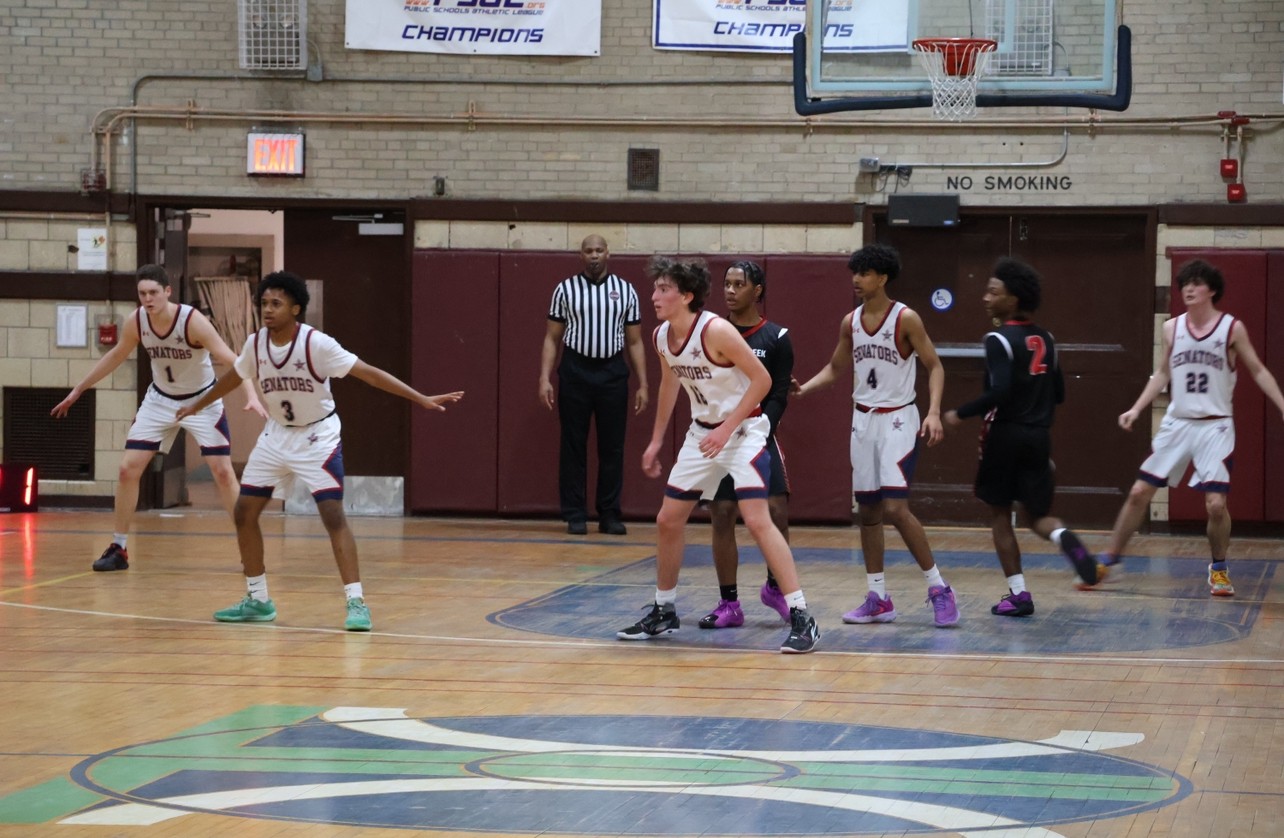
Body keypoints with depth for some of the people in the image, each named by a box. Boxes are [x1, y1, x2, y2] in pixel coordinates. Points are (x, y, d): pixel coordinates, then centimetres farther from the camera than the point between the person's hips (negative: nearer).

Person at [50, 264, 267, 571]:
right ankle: (118, 549, 8)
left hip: (202, 401, -4)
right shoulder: (136, 321, -14)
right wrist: (78, 389, 11)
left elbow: (231, 360, -34)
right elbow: (116, 355, 5)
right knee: (128, 469, -3)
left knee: (223, 472, -10)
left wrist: (251, 395, -50)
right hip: (160, 400, 4)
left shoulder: (193, 321, -29)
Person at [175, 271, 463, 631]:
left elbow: (368, 372, -23)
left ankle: (356, 602, -16)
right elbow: (233, 377, 15)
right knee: (244, 513, 3)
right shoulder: (255, 344, -7)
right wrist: (197, 405, 29)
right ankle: (257, 601, 16)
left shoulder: (317, 343, -23)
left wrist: (422, 399, -29)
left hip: (318, 437, -6)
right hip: (276, 435, 6)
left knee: (333, 516, -17)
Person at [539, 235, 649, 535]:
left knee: (612, 447, 3)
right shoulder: (565, 289, 4)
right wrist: (544, 378, -5)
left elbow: (634, 342, 9)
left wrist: (643, 384, 3)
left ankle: (610, 515, 10)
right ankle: (575, 516, 7)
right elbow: (552, 338, 5)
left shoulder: (625, 291, 7)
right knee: (573, 446, 1)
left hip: (613, 373, 1)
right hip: (575, 371, -1)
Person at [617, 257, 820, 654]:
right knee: (667, 521, 10)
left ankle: (802, 619, -18)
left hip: (743, 431, -8)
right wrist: (656, 441, 19)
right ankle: (663, 612, 27)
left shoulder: (715, 331, -24)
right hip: (702, 434, 8)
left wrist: (727, 429, -24)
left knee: (757, 520, -19)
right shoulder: (661, 338, -1)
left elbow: (762, 379, -20)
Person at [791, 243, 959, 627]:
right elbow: (836, 368, 17)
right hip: (863, 420, 6)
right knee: (867, 510, 7)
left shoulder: (905, 318, -11)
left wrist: (934, 412, -23)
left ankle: (938, 587, -4)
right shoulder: (851, 322, 6)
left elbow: (934, 366, -9)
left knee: (895, 508, -16)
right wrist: (804, 388, 0)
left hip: (898, 419, -6)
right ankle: (878, 598, 13)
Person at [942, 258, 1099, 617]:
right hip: (1039, 436, 5)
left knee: (1000, 514, 9)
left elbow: (998, 392, -23)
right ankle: (1064, 537, -24)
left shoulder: (1000, 339, -12)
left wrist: (960, 414, -12)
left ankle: (1018, 594, 5)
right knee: (1039, 515, 11)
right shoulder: (1045, 339, 9)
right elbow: (1058, 393, 13)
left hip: (1005, 435, -5)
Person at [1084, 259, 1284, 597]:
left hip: (1215, 426, -3)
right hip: (1176, 423, 3)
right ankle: (1109, 559, 15)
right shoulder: (1172, 328, 5)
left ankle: (1218, 568, 13)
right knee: (1139, 492, 2)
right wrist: (1136, 409, 7)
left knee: (1215, 503, -10)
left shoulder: (1232, 328, -4)